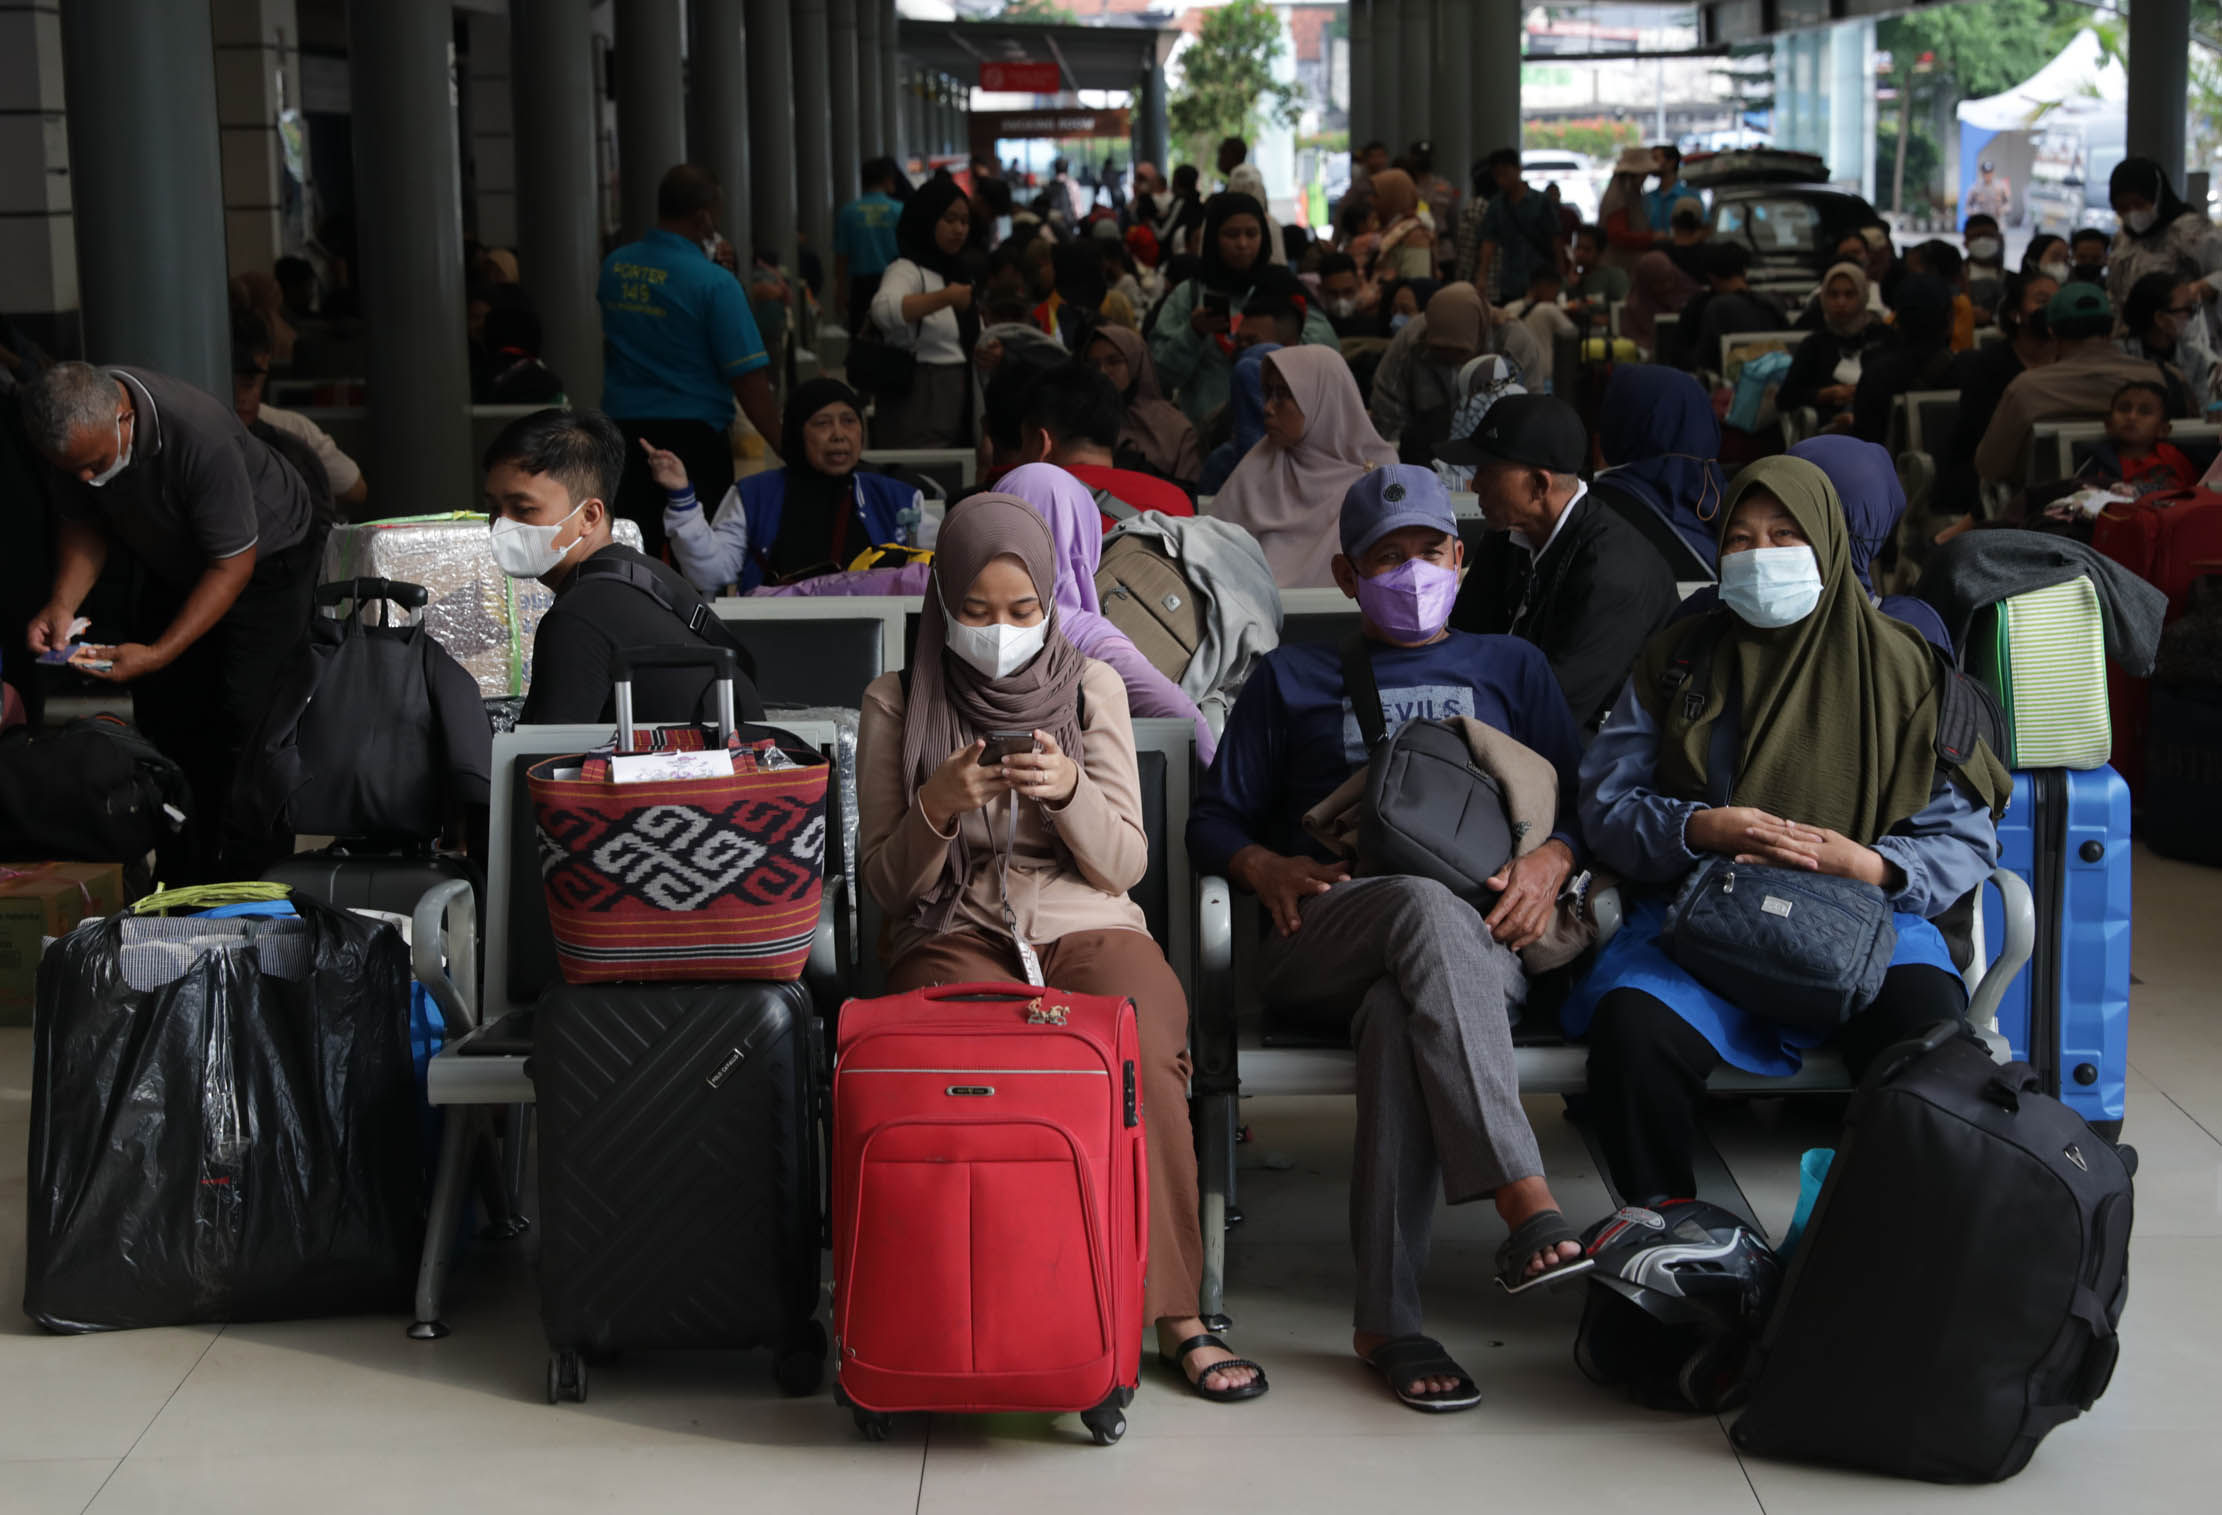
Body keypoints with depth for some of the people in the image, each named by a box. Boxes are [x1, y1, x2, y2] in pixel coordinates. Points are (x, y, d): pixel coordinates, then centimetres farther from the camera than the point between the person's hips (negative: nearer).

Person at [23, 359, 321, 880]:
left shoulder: (200, 437, -41)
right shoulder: (77, 427, -21)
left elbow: (233, 564, -31)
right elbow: (82, 523, -4)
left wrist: (158, 654, -35)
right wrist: (61, 602, -22)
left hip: (263, 557, -6)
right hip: (172, 564, 6)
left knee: (247, 719, -14)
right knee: (165, 717, 3)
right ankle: (183, 891, 15)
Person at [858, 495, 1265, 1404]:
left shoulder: (1092, 688, 10)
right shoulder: (898, 702, 7)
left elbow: (1123, 864, 6)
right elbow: (886, 882, 5)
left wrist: (1069, 790, -14)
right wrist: (938, 806, -15)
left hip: (1085, 926, 1)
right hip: (954, 934, -1)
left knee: (1144, 1053, -33)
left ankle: (1174, 1314, -25)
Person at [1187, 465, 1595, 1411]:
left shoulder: (1509, 667, 28)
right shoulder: (1292, 678, 27)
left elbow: (1584, 797, 19)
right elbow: (1214, 819, 21)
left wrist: (1551, 861, -4)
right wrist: (1268, 868, -1)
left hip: (1478, 944, 1)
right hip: (1322, 943, 0)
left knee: (1400, 1016, -39)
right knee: (1426, 906, -40)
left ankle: (1387, 1317, -42)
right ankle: (1527, 1206, -51)